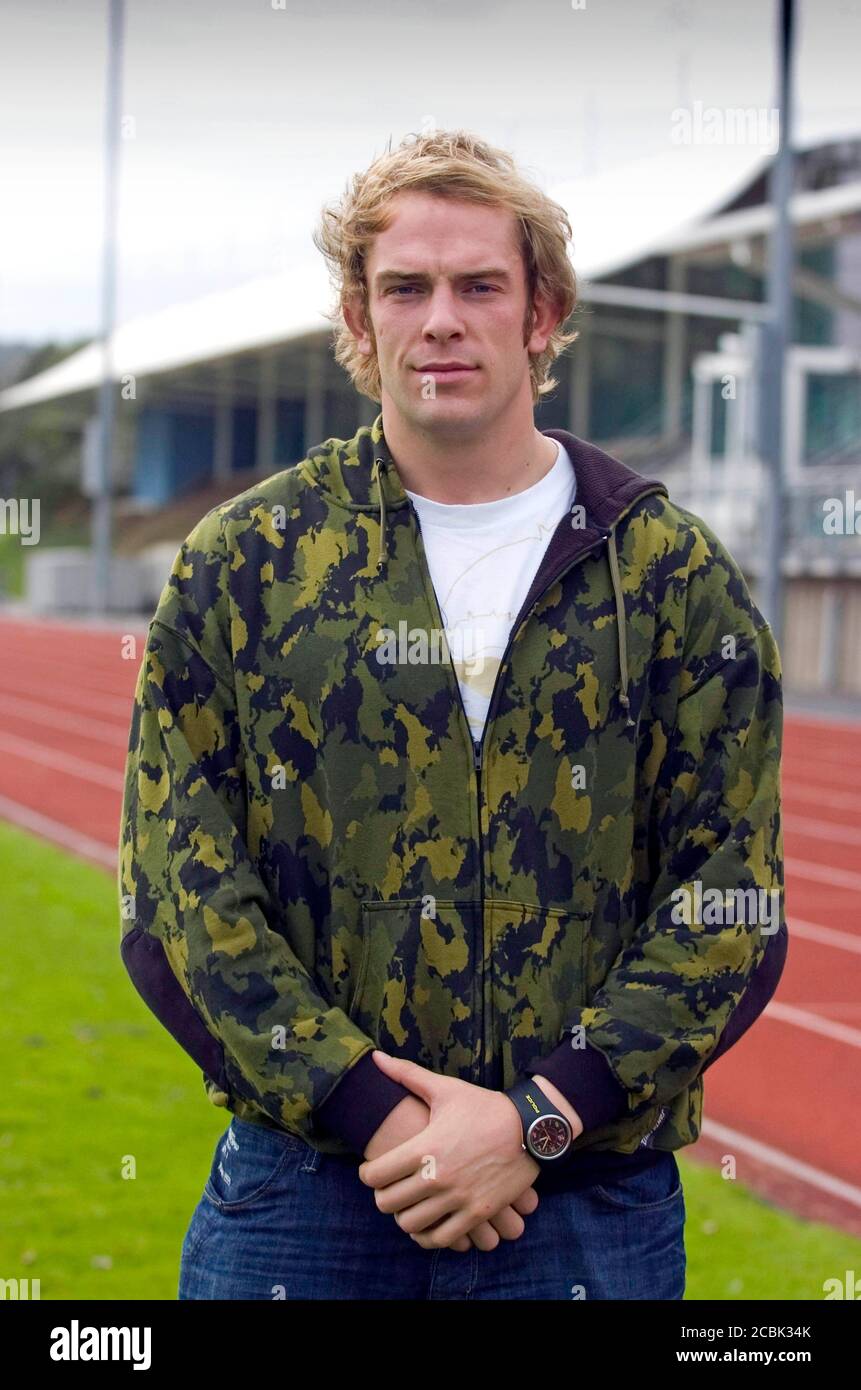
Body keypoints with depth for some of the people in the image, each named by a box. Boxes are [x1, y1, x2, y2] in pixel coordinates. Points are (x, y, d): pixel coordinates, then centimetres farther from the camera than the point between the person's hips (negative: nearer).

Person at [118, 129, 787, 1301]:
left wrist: (537, 1119, -12)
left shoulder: (677, 579, 2)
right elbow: (176, 889, -2)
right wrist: (369, 1109, -12)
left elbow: (731, 909, -1)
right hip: (301, 1186, 0)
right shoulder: (241, 565, 3)